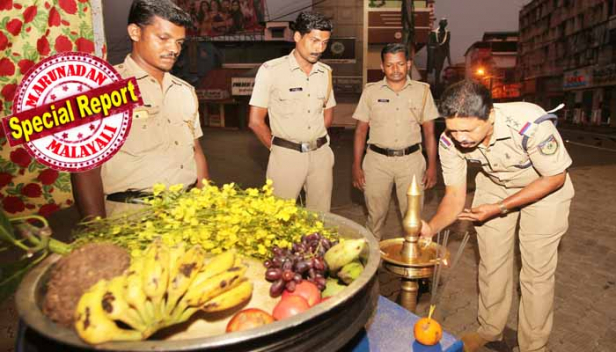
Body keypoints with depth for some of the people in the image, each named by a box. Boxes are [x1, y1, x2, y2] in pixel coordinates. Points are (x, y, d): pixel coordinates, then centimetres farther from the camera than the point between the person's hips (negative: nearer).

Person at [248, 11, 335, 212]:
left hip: (321, 154, 4)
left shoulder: (325, 73, 7)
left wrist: (315, 141, 11)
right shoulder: (271, 70, -8)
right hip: (286, 155, -4)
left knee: (320, 215, 11)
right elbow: (255, 121, -5)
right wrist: (277, 148, 3)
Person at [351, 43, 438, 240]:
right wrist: (356, 166, 0)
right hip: (377, 160, 0)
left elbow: (429, 132, 7)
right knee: (375, 214, 8)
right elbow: (361, 131, 4)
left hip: (411, 160, 1)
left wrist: (432, 166, 2)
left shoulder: (422, 91, 5)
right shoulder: (371, 91, 3)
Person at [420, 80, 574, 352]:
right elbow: (455, 196, -18)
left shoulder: (531, 124, -38)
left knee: (537, 271, 2)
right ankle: (490, 330, 33)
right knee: (491, 263, 10)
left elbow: (555, 178, -22)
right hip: (494, 185, 3)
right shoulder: (450, 141, -26)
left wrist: (500, 208, -27)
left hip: (544, 188, -3)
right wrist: (430, 228, -37)